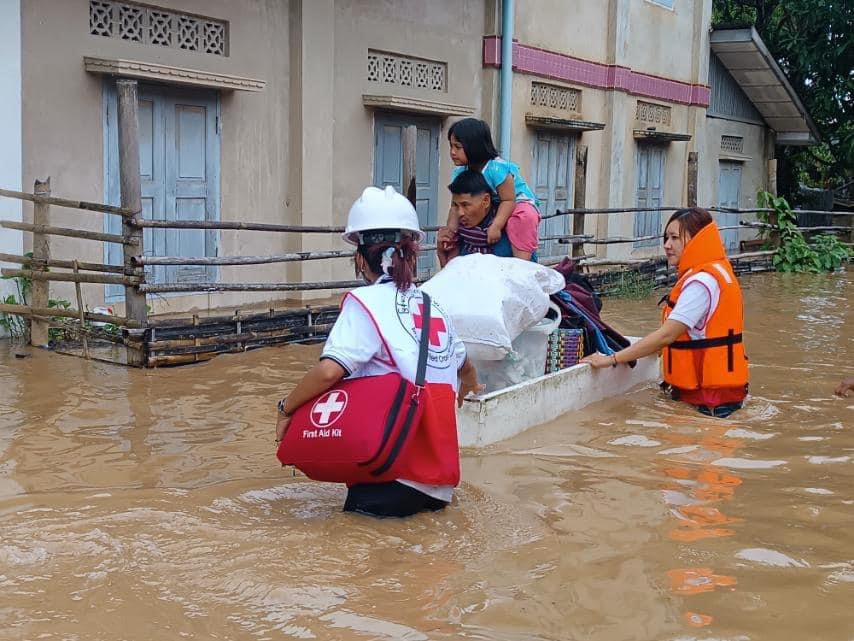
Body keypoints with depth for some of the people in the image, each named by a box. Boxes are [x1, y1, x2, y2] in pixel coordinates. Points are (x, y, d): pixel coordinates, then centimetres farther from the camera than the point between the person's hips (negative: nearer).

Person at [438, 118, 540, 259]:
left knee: (523, 218, -43)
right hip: (489, 212, 7)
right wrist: (451, 228, -27)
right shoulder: (460, 172, -10)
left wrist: (496, 226, -40)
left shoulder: (497, 169, -31)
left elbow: (508, 200, -30)